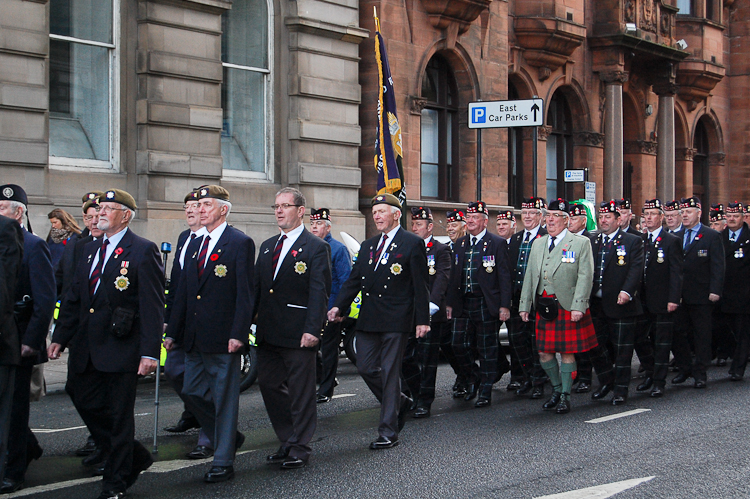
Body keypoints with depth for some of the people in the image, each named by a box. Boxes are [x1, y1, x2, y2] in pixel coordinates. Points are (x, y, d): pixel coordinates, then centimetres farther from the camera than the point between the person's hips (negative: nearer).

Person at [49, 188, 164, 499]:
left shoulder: (143, 251, -8)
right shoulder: (91, 250, 14)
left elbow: (153, 306, -13)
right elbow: (74, 298, 19)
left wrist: (149, 352, -19)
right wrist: (60, 338, 12)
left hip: (121, 350, -7)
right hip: (87, 351, 7)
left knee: (119, 417, 2)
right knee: (87, 405, 11)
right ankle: (136, 459, 29)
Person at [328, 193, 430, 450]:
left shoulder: (412, 244, -3)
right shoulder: (368, 246, 16)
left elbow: (420, 286, -6)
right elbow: (354, 280, 13)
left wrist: (422, 320, -11)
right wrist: (339, 306, -1)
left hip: (396, 320, -6)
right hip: (368, 319, 7)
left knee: (390, 373, -3)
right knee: (366, 368, 6)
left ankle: (388, 432, 5)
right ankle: (399, 402, 30)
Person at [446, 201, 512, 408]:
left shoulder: (497, 243, -3)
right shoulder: (460, 244, 14)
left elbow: (504, 277, -6)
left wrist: (504, 305, -13)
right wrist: (450, 303, 11)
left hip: (486, 305, -5)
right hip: (463, 304, 5)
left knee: (487, 349, 2)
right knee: (459, 345, 1)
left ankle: (485, 392, 10)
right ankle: (474, 378, 26)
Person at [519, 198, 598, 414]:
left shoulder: (581, 243, -1)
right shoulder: (538, 244, 15)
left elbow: (585, 277, -8)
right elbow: (530, 276, 15)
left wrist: (578, 306, -17)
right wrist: (525, 305, 9)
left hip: (568, 307, -5)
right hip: (543, 306, 5)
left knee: (567, 353, 1)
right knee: (544, 353, 7)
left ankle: (565, 396, 11)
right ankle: (557, 389, 26)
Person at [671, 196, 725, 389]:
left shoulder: (712, 236, -2)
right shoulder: (676, 237, 11)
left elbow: (717, 266, -6)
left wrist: (715, 291, -14)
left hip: (701, 296, -4)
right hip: (679, 295, 4)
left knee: (702, 335, 3)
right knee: (677, 333, 5)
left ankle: (699, 373, 11)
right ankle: (684, 369, 19)